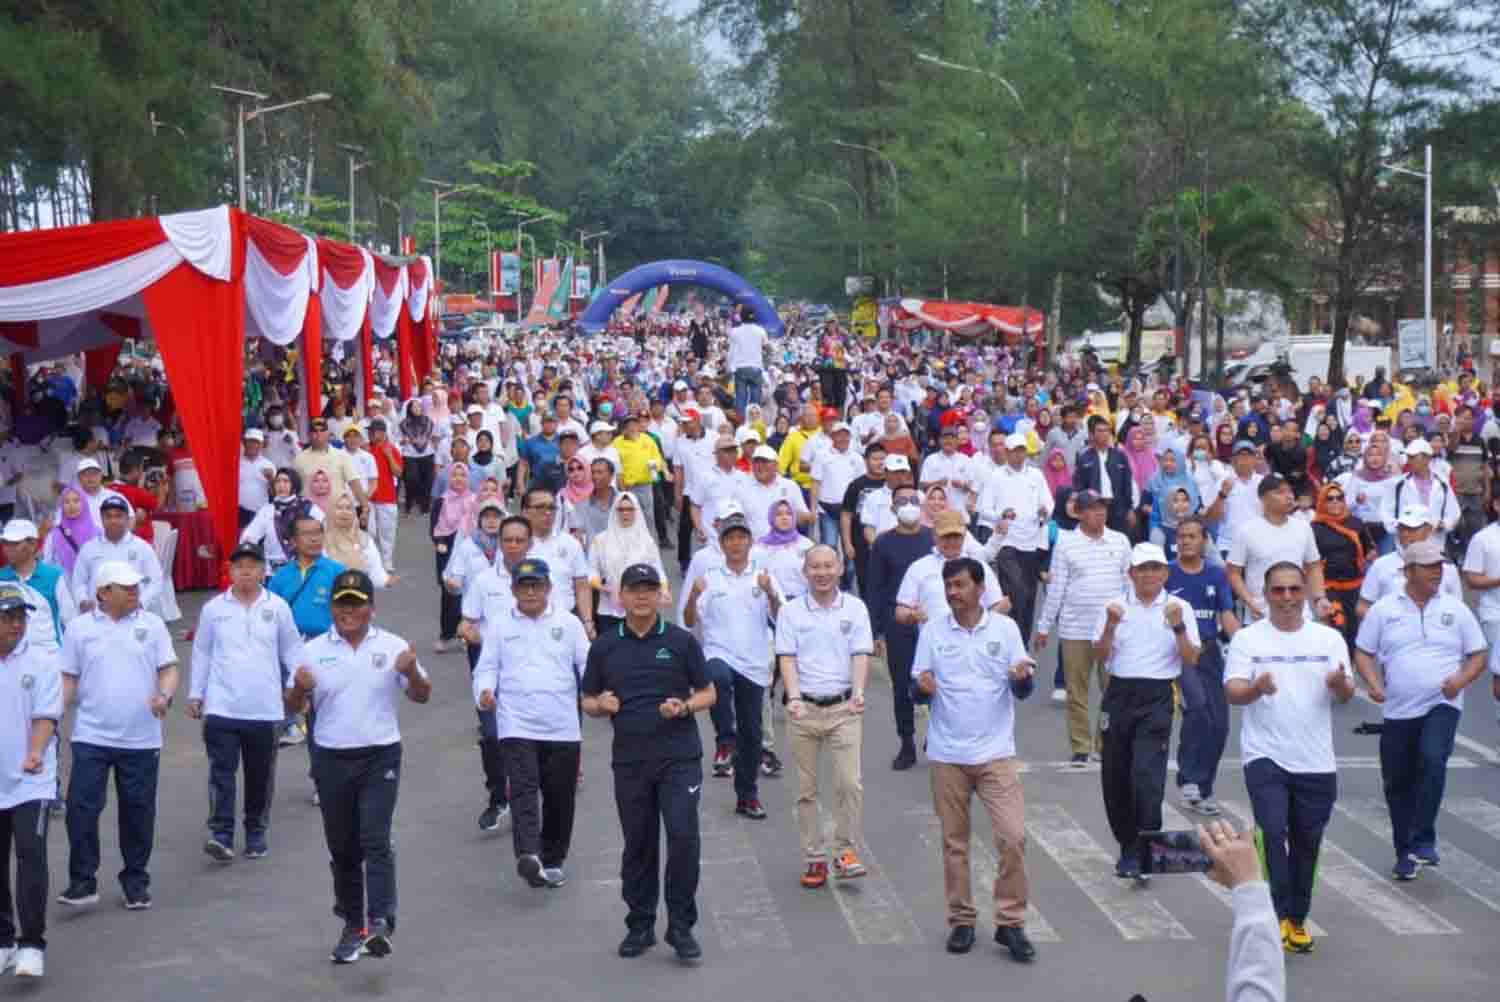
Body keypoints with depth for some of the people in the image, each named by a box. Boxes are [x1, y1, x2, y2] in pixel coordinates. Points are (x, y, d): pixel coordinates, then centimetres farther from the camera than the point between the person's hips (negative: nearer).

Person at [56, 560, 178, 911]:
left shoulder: (152, 624, 3)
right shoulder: (79, 628, 3)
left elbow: (169, 668, 3)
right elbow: (69, 678, 6)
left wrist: (165, 695, -17)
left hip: (141, 739, 1)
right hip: (91, 737, -1)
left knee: (138, 811, 7)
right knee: (81, 807, -7)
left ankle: (136, 881, 20)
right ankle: (82, 881, 2)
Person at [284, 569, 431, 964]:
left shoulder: (393, 647, 0)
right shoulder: (314, 651, 3)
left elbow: (422, 696, 4)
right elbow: (293, 707, 6)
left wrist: (411, 672, -18)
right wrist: (300, 689, -18)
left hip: (380, 757, -2)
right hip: (332, 760, 2)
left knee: (376, 840, -14)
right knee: (343, 849, 10)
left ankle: (380, 923, -20)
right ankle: (353, 926, 22)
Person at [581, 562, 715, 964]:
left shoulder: (681, 641, 2)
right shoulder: (604, 647, 7)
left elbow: (708, 693, 7)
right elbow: (588, 701, 13)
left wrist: (684, 707, -13)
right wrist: (601, 705, -9)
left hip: (679, 757, -2)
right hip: (629, 760, 2)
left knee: (683, 837, -10)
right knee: (638, 844, 8)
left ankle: (681, 926, 1)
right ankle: (640, 925, 20)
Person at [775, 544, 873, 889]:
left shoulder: (855, 608, 5)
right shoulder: (791, 611, 4)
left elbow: (861, 654, 0)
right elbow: (787, 658, -2)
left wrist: (858, 692, -17)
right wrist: (794, 698, -16)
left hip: (844, 708, -1)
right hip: (804, 708, 1)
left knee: (850, 782, -12)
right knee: (807, 789, 5)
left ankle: (845, 851, 2)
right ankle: (814, 858, 13)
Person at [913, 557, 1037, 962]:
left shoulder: (1005, 628, -1)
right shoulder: (932, 631, 1)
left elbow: (1022, 691, 2)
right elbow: (917, 689, 3)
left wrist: (1022, 678, -21)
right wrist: (923, 686, -21)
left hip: (996, 753, -1)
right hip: (947, 755, 1)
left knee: (1013, 836, -7)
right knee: (954, 841, 8)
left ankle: (1011, 922, 4)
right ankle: (961, 920, 20)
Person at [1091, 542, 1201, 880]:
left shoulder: (1179, 607, 4)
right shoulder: (1115, 606, 8)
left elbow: (1191, 660, -2)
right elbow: (1100, 656, 1)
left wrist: (1178, 627, -16)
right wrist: (1111, 626, -14)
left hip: (1157, 697, -3)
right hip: (1120, 693, 3)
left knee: (1146, 774, -16)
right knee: (1115, 777, 7)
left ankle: (1143, 852, -13)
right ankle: (1128, 845, 24)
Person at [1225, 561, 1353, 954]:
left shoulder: (1329, 639, 6)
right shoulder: (1247, 639, -1)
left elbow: (1347, 694, 0)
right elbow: (1233, 692, -10)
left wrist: (1339, 683, -24)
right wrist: (1258, 687, -32)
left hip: (1316, 761, 3)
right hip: (1265, 756, -3)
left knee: (1306, 843, 10)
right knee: (1272, 831, -17)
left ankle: (1297, 919, 24)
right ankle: (1278, 916, -13)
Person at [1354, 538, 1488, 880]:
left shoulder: (1456, 610, 4)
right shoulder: (1383, 609, 3)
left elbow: (1477, 655, 8)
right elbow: (1363, 653, 8)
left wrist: (1461, 679, -11)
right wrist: (1373, 682, -11)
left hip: (1442, 705, -2)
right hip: (1397, 710, 2)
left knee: (1432, 761, -27)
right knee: (1397, 784, 7)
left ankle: (1423, 841, -16)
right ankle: (1405, 853, 23)